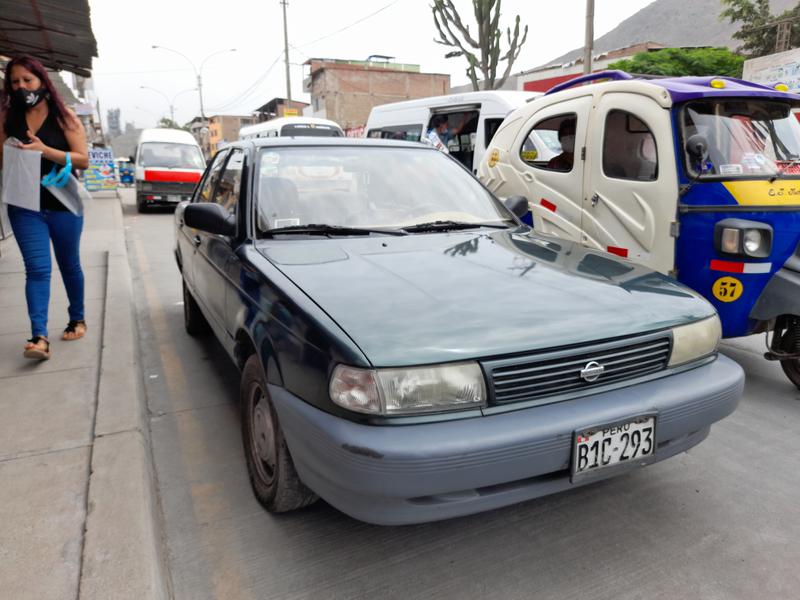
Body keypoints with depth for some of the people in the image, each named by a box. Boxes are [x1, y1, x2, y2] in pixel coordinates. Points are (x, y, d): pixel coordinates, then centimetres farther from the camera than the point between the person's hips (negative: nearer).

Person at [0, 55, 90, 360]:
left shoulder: (64, 116, -3)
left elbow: (83, 159, -10)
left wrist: (45, 150, -22)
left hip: (63, 205, -1)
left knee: (69, 266, 13)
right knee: (37, 269, -7)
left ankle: (77, 319, 32)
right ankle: (39, 337, -12)